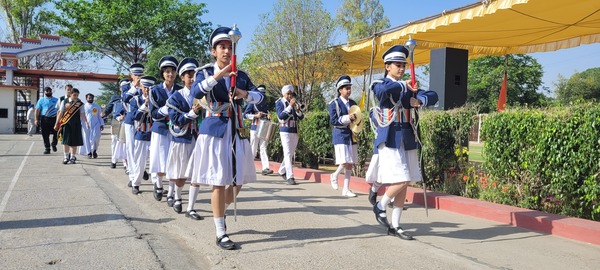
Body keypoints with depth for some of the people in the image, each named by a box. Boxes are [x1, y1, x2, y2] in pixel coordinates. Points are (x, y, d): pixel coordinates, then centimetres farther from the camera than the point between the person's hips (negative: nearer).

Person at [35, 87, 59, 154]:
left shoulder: (56, 100, 13)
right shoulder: (41, 100, 11)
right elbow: (37, 110, 8)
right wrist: (36, 119, -1)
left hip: (54, 119, 0)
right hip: (44, 119, 0)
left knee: (56, 133, -2)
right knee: (45, 135, 0)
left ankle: (54, 144, 23)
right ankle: (47, 148, 9)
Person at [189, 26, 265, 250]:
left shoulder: (240, 75, 12)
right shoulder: (205, 72, 1)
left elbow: (260, 96, 4)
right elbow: (195, 93, -17)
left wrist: (245, 94, -16)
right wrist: (217, 76, -27)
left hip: (237, 132, 4)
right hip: (214, 131, -4)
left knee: (237, 181, 7)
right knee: (219, 182, -4)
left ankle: (219, 212, 36)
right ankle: (220, 233, 6)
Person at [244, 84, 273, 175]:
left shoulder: (265, 104, 16)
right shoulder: (253, 103, -1)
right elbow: (245, 114, -7)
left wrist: (268, 116, 4)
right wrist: (255, 116, -21)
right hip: (255, 128, -4)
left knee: (263, 149, -4)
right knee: (253, 149, 1)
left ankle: (265, 168, -11)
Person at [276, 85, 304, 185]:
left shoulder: (294, 102, 13)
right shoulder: (279, 102, -1)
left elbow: (301, 117, 8)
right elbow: (281, 116, -15)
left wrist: (298, 110, -12)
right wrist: (290, 106, -20)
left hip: (295, 131, 6)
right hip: (285, 131, -6)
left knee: (291, 153, 13)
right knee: (288, 153, -13)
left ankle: (282, 171, 32)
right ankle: (290, 176, -15)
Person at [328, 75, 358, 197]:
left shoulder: (353, 103, 13)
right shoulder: (334, 103, -4)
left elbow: (357, 119, 21)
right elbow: (333, 120, -11)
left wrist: (356, 119, -2)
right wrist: (347, 118, -21)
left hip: (352, 136, 6)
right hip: (340, 135, -6)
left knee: (350, 164, 5)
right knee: (345, 162, -14)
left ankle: (346, 189, 13)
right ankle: (335, 175, 17)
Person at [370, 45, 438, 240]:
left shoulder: (408, 87, 15)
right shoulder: (380, 84, -1)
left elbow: (433, 96, 4)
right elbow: (381, 90, -27)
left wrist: (420, 100, -15)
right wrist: (403, 85, -17)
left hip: (407, 140, 6)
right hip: (390, 139, -6)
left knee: (404, 184, 6)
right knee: (401, 181, -15)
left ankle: (395, 226, 16)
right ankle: (380, 206, 12)